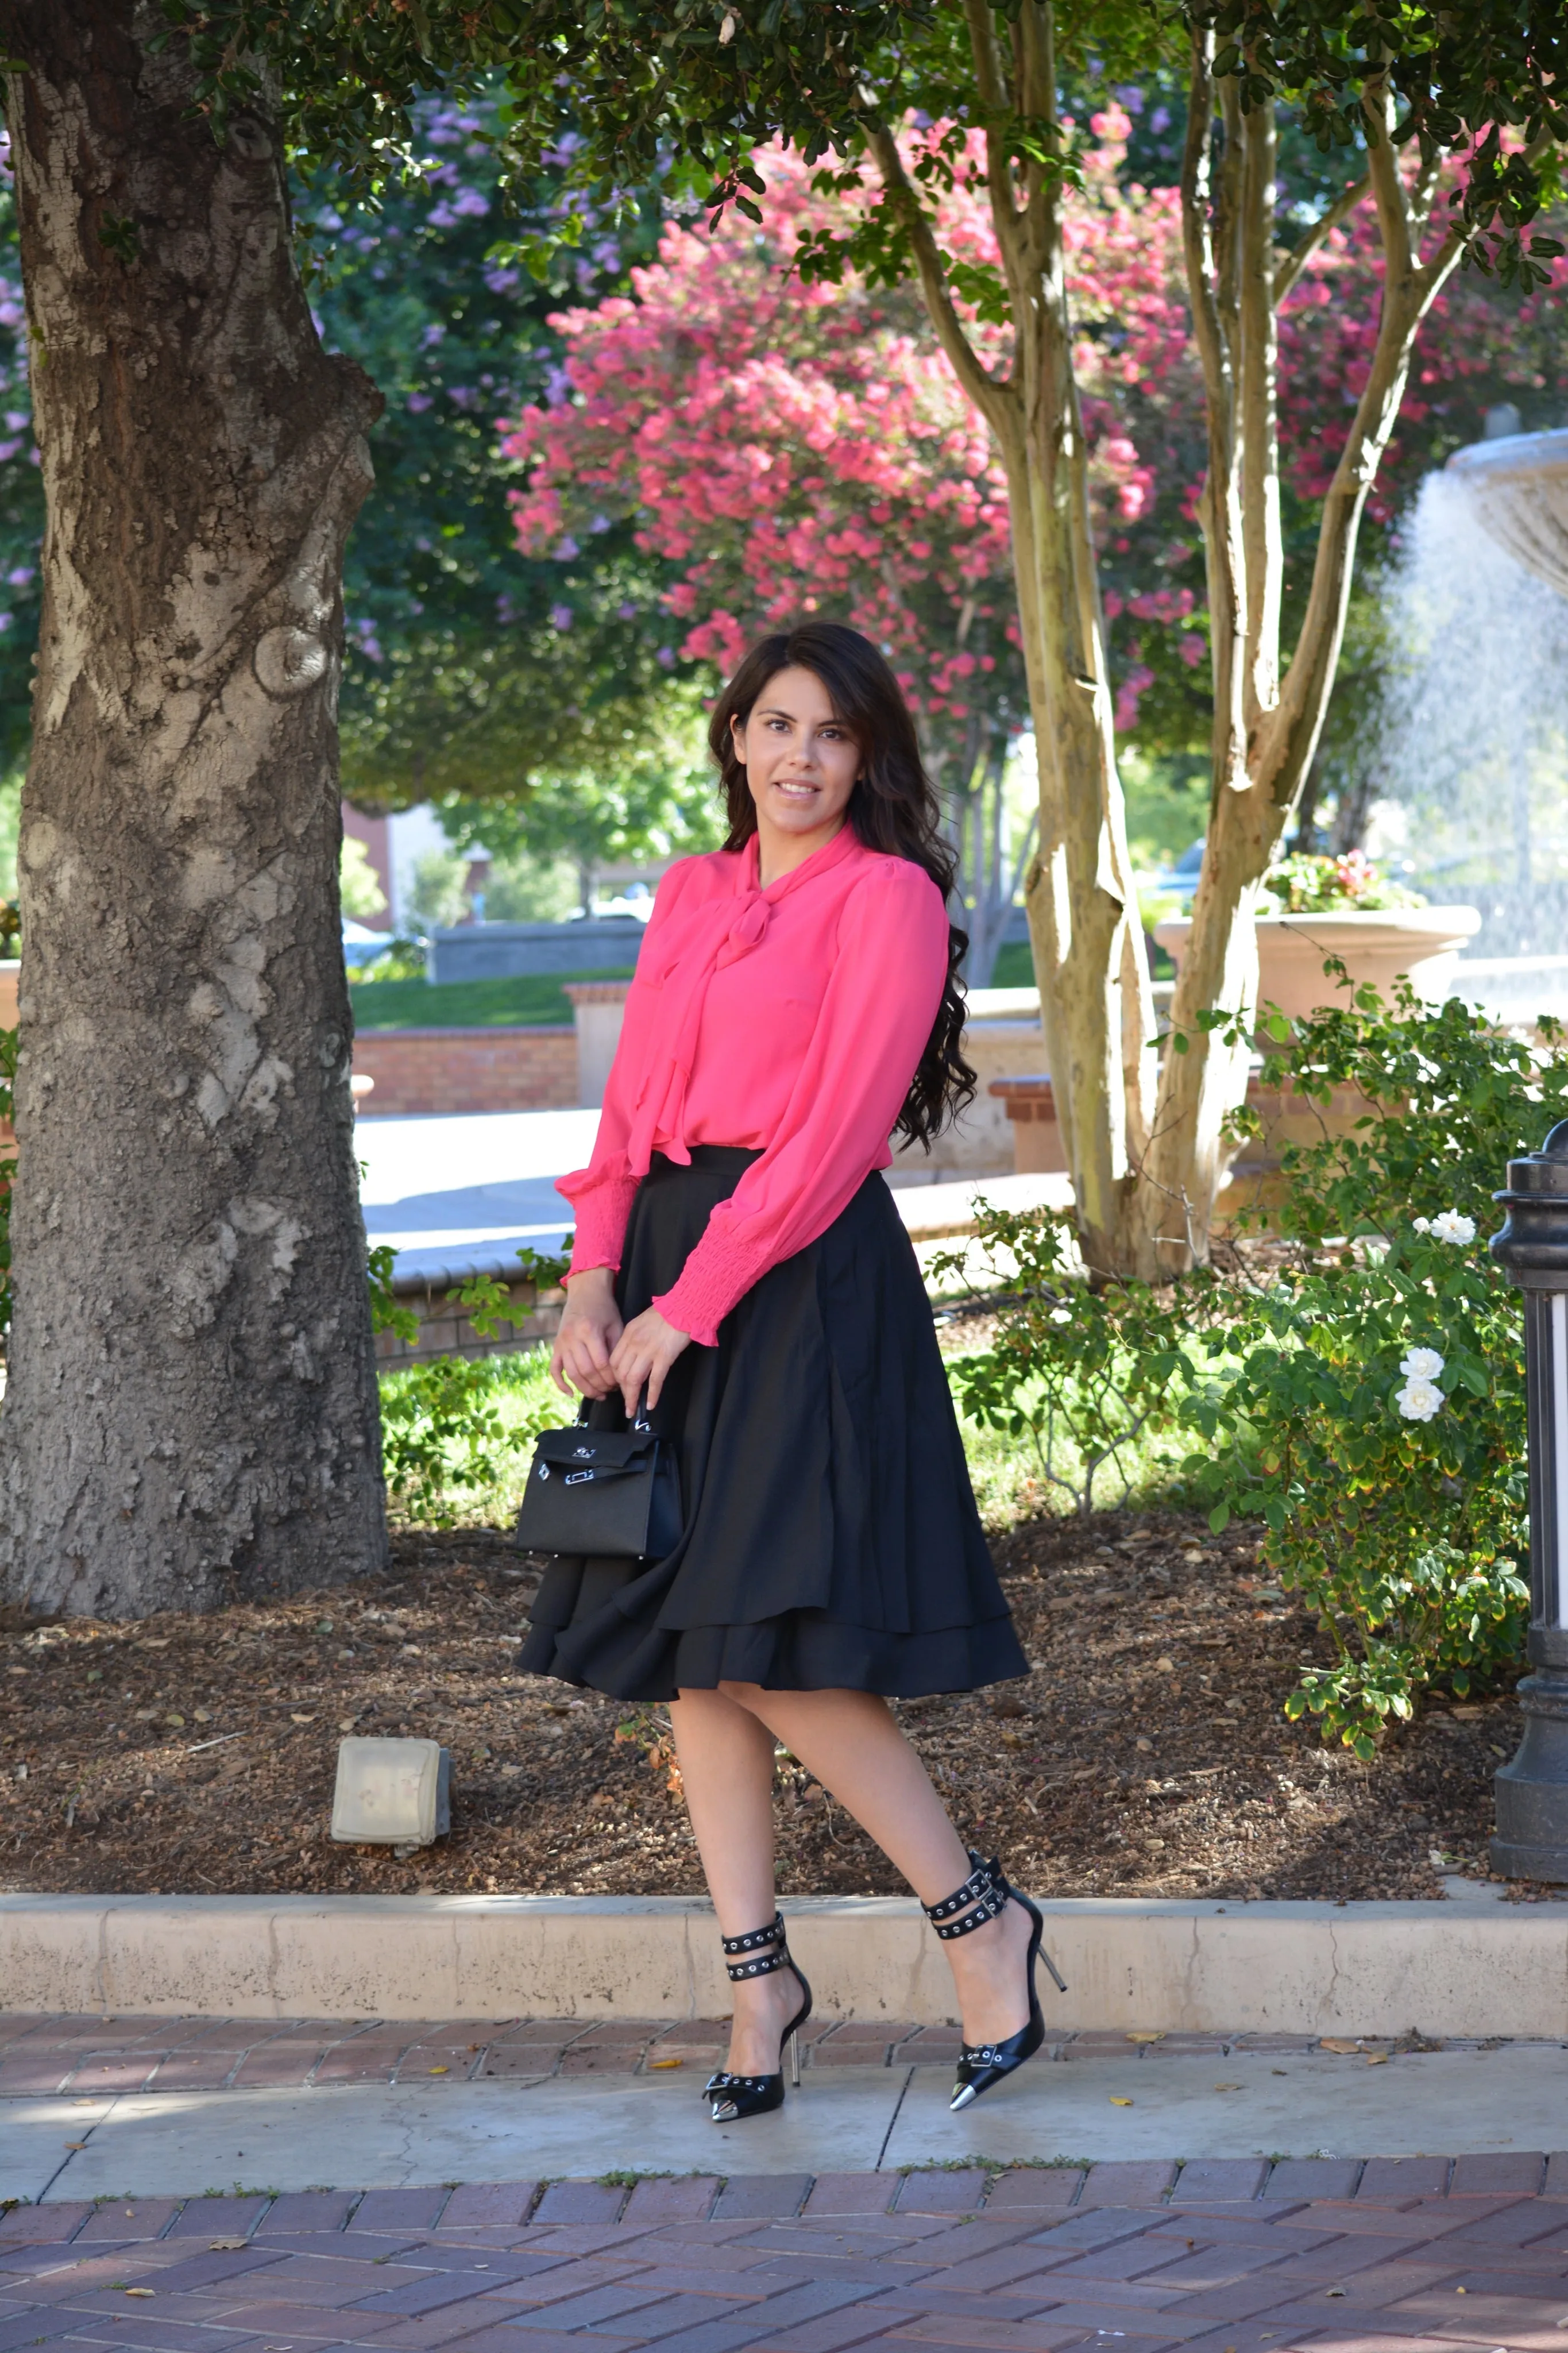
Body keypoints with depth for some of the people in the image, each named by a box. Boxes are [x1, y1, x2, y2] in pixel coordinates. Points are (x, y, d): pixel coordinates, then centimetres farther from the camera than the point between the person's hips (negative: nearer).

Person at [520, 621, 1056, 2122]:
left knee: (774, 1650, -14)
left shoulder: (888, 897, -5)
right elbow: (633, 1100, 14)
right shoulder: (690, 896, 16)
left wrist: (689, 1307, -14)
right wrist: (595, 1279, -1)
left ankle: (979, 1916, 2)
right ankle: (756, 1973, 12)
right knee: (688, 1651, 5)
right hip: (665, 1271, 7)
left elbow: (835, 1130, -11)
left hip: (801, 1279, -7)